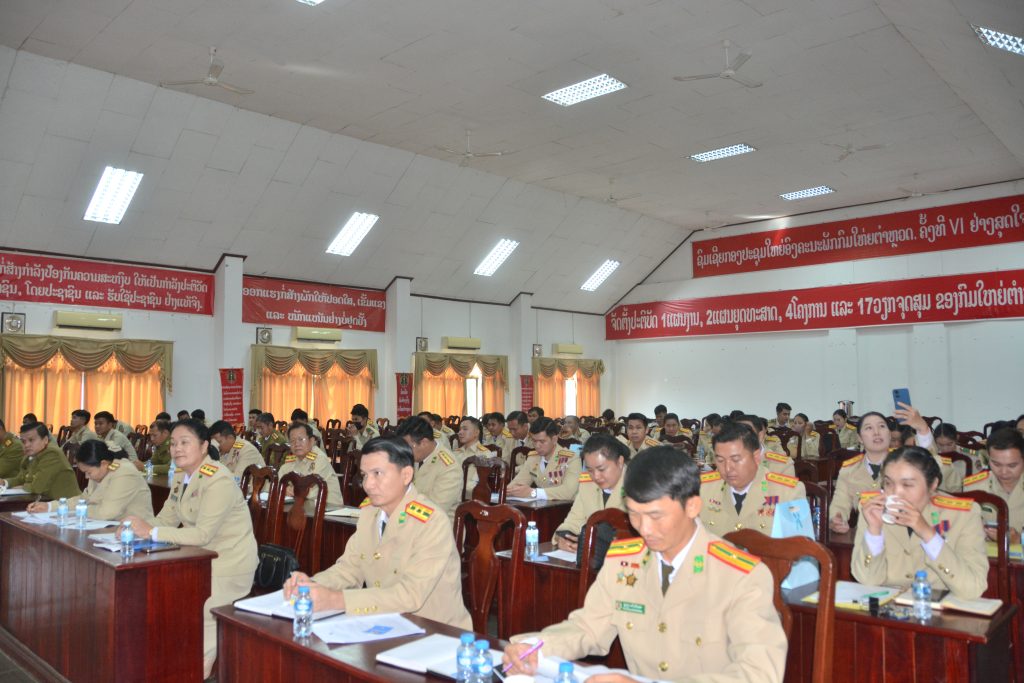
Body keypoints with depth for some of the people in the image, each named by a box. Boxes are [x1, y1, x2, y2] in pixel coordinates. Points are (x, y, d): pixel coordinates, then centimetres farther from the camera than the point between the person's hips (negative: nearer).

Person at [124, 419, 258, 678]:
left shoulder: (218, 480, -23)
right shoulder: (181, 475, 5)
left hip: (229, 567, -9)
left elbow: (202, 534, -28)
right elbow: (166, 519, 5)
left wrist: (151, 532, -28)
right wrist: (138, 524, -16)